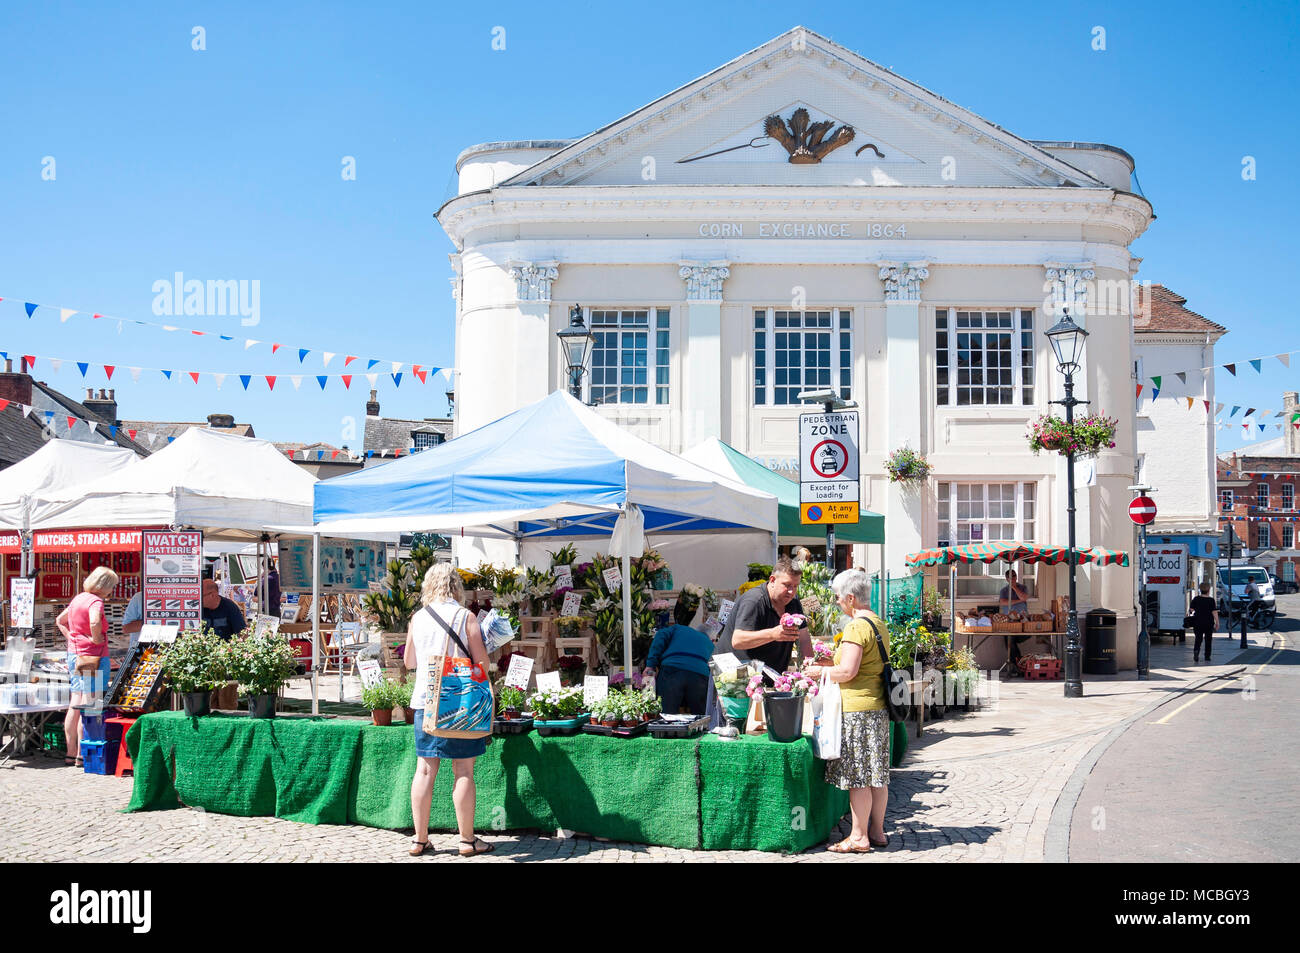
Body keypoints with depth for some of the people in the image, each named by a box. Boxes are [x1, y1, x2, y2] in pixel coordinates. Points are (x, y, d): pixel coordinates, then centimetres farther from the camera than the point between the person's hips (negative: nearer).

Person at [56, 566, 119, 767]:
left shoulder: (78, 599, 13)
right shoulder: (95, 601, -14)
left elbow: (60, 620, 26)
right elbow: (94, 622, -34)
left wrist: (72, 639, 16)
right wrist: (97, 639, -17)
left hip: (74, 654, 9)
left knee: (74, 707, 13)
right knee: (88, 708, -4)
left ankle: (71, 754, 18)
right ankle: (82, 756, -3)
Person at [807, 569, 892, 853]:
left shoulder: (856, 627, -15)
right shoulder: (879, 624, 15)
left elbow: (848, 671, -20)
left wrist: (819, 671, -5)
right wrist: (827, 662, 22)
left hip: (857, 709, -10)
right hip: (879, 709, 10)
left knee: (858, 776, -4)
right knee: (877, 775, 13)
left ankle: (859, 838, 1)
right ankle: (877, 832, 19)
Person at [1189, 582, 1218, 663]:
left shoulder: (1195, 599, -2)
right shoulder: (1211, 600, -9)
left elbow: (1192, 609, 5)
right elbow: (1214, 612, -10)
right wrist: (1217, 622, -2)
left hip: (1197, 622, 1)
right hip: (1209, 623, -1)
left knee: (1198, 638, 6)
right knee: (1208, 640, 10)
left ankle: (1196, 651, -20)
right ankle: (1207, 656, 13)